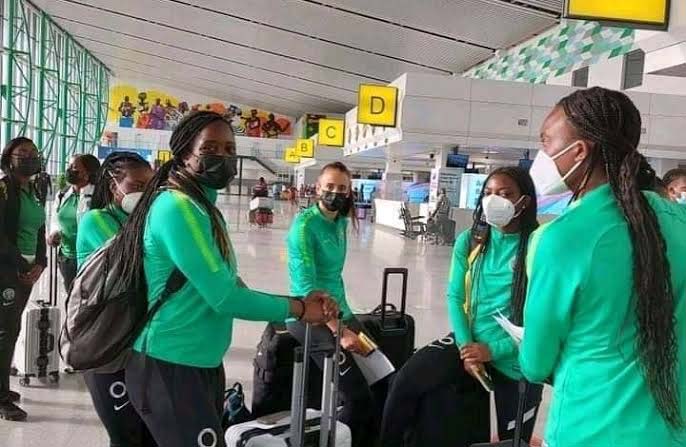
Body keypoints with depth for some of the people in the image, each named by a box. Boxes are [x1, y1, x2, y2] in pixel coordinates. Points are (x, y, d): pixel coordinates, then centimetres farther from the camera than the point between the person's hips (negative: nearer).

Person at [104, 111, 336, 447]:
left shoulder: (204, 206, 11)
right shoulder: (177, 206, -20)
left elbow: (230, 286, 8)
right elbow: (223, 297, -24)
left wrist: (299, 304, -2)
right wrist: (297, 309, -12)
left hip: (202, 364, 10)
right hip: (171, 367, -10)